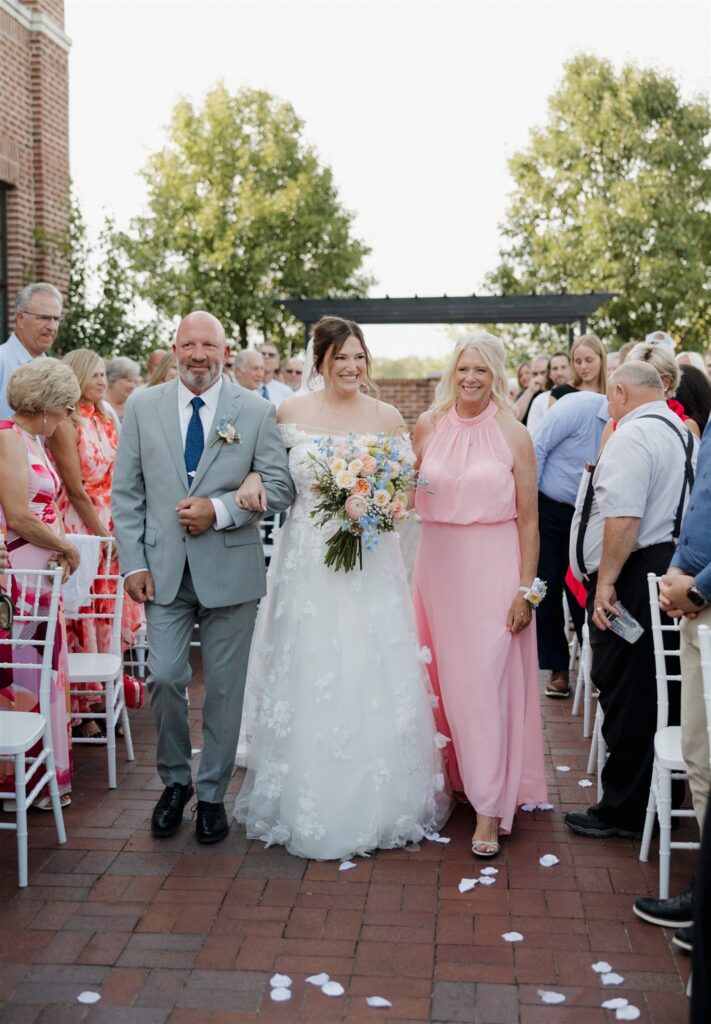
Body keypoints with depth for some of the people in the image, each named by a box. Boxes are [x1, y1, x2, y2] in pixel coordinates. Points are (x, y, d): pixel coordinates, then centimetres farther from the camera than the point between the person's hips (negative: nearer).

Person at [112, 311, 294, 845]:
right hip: (164, 568, 1)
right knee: (164, 678, -1)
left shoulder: (256, 411, 0)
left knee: (225, 688, 7)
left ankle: (212, 795, 23)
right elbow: (126, 492, 4)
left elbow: (280, 486, -3)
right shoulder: (143, 406, 5)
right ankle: (175, 781, 24)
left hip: (230, 569, -1)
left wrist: (220, 509, -16)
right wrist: (133, 563, -3)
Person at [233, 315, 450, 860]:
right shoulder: (290, 412, 2)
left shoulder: (388, 417, 3)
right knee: (308, 678, 4)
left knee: (373, 677, 3)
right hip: (308, 560, 0)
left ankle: (378, 802, 19)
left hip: (371, 562, 0)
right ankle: (310, 803, 20)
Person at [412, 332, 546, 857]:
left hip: (493, 567, -3)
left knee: (486, 680, -5)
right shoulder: (428, 426, 5)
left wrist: (526, 589, -8)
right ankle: (455, 772, 32)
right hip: (437, 563, 3)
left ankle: (489, 807, 3)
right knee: (444, 677, 11)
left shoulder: (514, 435, -4)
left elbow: (528, 519, -4)